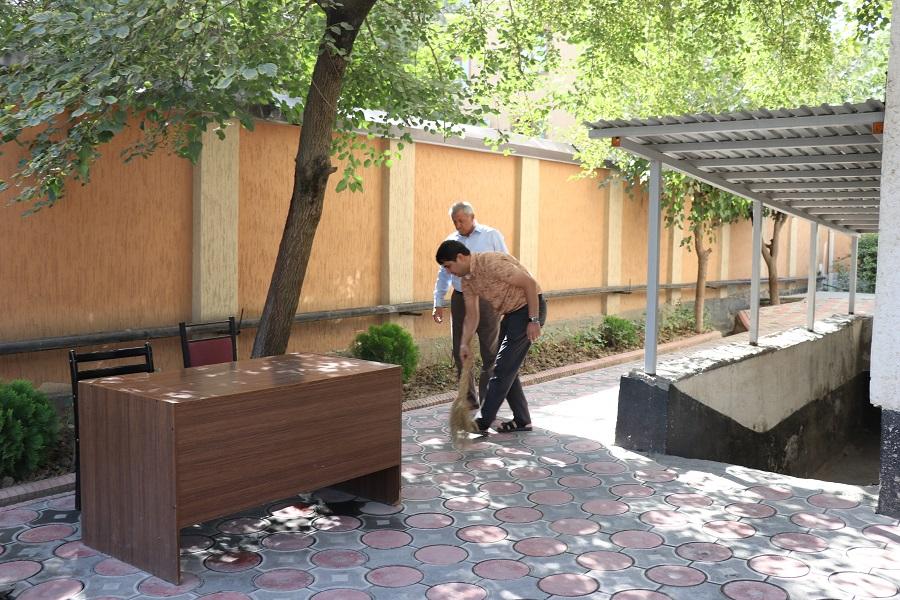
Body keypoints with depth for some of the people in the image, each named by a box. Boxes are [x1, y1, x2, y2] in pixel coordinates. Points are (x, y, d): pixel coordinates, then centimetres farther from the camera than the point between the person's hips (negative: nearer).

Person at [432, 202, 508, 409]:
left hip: (486, 300, -4)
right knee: (460, 353, 6)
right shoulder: (450, 241, 12)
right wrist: (438, 303, 11)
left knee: (490, 354, 0)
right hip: (460, 299, 4)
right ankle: (469, 399, 19)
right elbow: (444, 274, 17)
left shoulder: (492, 236, 2)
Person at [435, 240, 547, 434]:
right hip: (512, 312, 9)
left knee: (503, 367, -7)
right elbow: (472, 315, 6)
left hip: (530, 308, -9)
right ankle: (521, 420, 17)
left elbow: (529, 283, -24)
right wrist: (464, 344, -6)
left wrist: (534, 320, -23)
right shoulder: (466, 279, 4)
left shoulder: (491, 263, -24)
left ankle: (484, 422, -1)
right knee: (507, 367, 9)